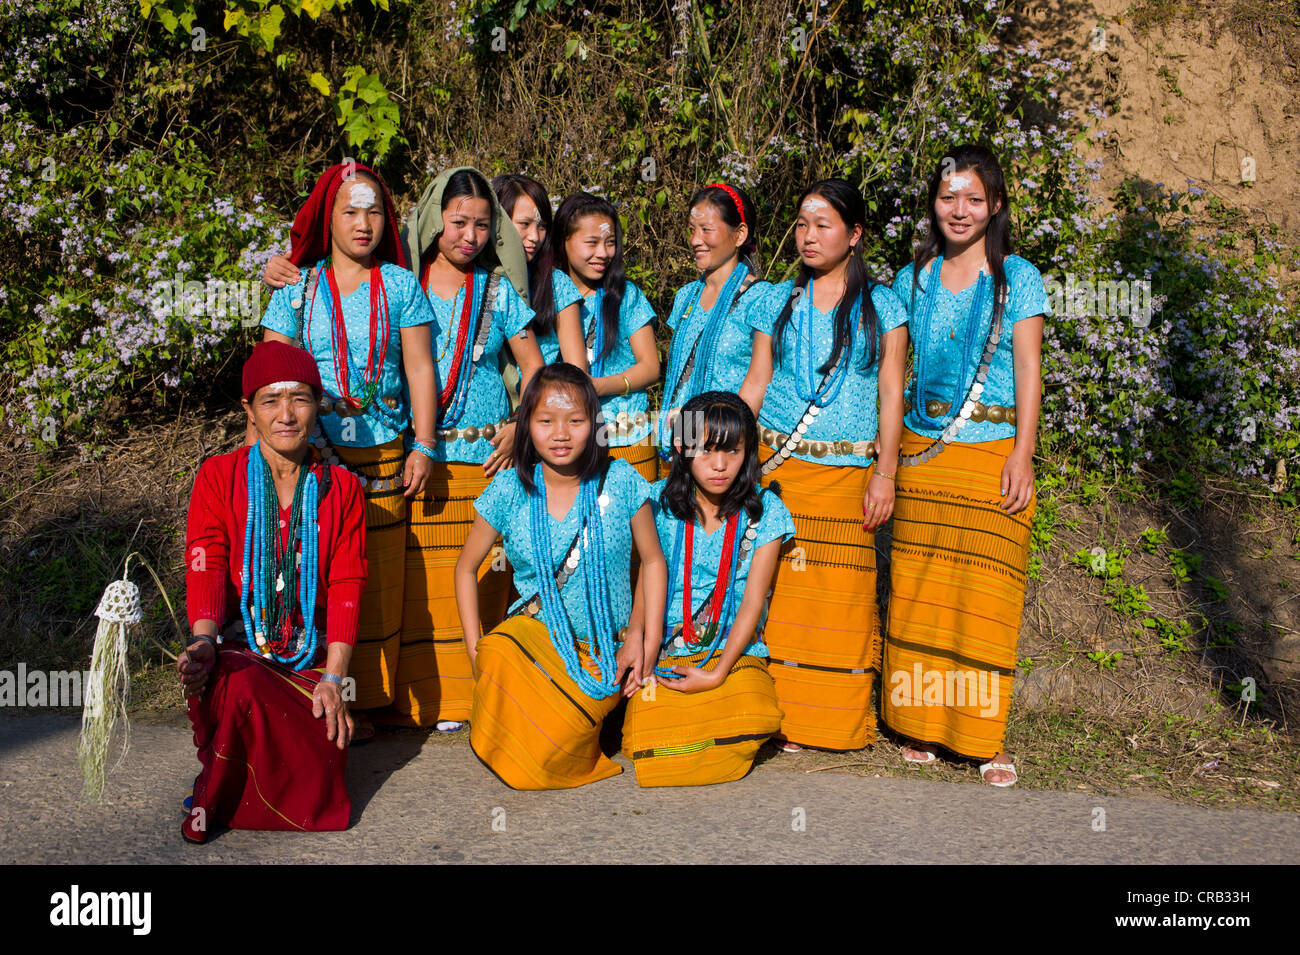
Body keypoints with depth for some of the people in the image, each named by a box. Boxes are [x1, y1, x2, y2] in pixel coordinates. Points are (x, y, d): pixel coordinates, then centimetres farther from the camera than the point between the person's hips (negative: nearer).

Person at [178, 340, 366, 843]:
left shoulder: (341, 489, 9)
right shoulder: (218, 476, 6)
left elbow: (347, 586, 1)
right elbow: (205, 565, -7)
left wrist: (333, 678, -12)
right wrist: (204, 639, -28)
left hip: (309, 659, 2)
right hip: (237, 650, -2)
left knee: (320, 760, -20)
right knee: (244, 689, -36)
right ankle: (220, 788, -6)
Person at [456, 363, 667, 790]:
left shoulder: (621, 482, -5)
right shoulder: (509, 491, -3)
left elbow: (653, 561, 6)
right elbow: (466, 567, 8)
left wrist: (643, 640, -3)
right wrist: (476, 649, -2)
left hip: (607, 646, -1)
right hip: (536, 630, 1)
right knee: (498, 653, -34)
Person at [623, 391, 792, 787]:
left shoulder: (764, 511, -2)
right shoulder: (658, 503, 0)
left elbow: (753, 600, -4)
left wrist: (717, 673, -14)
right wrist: (641, 659, -14)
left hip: (734, 651, 0)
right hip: (665, 652, 0)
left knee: (755, 718, -29)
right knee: (650, 746, -23)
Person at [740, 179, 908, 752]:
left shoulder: (880, 305, 6)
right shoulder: (780, 301, 12)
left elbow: (891, 393, 3)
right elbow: (756, 382, 13)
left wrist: (885, 473, -5)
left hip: (848, 471, -2)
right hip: (777, 465, 2)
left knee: (841, 594, -2)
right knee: (777, 588, -2)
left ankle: (840, 723, 8)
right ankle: (781, 716, 8)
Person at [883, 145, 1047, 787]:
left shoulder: (1017, 277, 3)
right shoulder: (913, 279, 12)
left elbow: (1028, 370, -1)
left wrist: (1021, 454, -11)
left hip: (991, 451, -3)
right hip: (921, 451, 3)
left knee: (984, 591, -4)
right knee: (917, 590, 3)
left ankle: (984, 738, 4)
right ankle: (922, 723, 14)